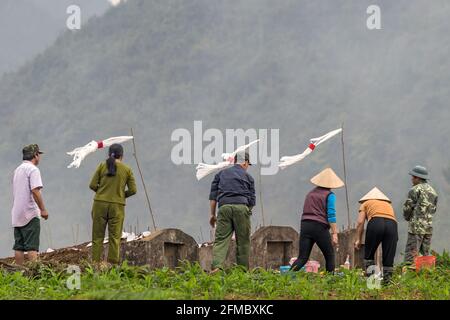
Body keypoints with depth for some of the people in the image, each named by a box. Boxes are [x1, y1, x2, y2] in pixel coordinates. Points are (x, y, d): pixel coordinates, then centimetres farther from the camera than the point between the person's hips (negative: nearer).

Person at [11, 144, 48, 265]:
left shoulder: (17, 170, 17)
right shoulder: (33, 169, -10)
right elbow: (35, 191, -21)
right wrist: (43, 210, -17)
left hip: (17, 215, 8)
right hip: (30, 214, -8)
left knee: (19, 246, 8)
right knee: (32, 246, -10)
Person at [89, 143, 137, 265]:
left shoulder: (102, 166, 1)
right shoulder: (127, 170, 2)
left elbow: (93, 185, -1)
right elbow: (132, 190, 1)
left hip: (100, 204, 0)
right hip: (117, 206, 0)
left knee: (97, 237, 6)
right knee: (115, 237, 2)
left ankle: (95, 263, 2)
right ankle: (113, 264, -4)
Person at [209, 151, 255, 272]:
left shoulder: (221, 174, 22)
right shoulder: (248, 177, 17)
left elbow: (213, 195, 15)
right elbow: (252, 200, 13)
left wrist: (212, 214, 17)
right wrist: (248, 212, 29)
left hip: (224, 207, 1)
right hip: (241, 207, -1)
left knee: (221, 239, -6)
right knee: (243, 241, 6)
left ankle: (216, 266, -25)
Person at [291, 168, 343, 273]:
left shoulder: (310, 193, 17)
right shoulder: (329, 195, -1)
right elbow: (331, 215, -8)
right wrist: (334, 233, -10)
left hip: (305, 225, 5)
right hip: (320, 227, -5)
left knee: (302, 258, -2)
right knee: (329, 256, 12)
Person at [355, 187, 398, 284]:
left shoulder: (366, 203, 29)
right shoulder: (388, 204, 39)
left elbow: (360, 222, 17)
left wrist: (358, 240, 18)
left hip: (375, 222, -3)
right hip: (392, 224, 3)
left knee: (369, 254, 9)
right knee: (389, 256, 7)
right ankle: (387, 280, 1)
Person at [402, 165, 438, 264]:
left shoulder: (415, 190, -8)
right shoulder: (433, 191, 16)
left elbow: (407, 207, -7)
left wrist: (407, 217, 11)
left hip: (416, 226, -7)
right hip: (429, 226, 7)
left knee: (411, 254, -9)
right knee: (425, 254, 11)